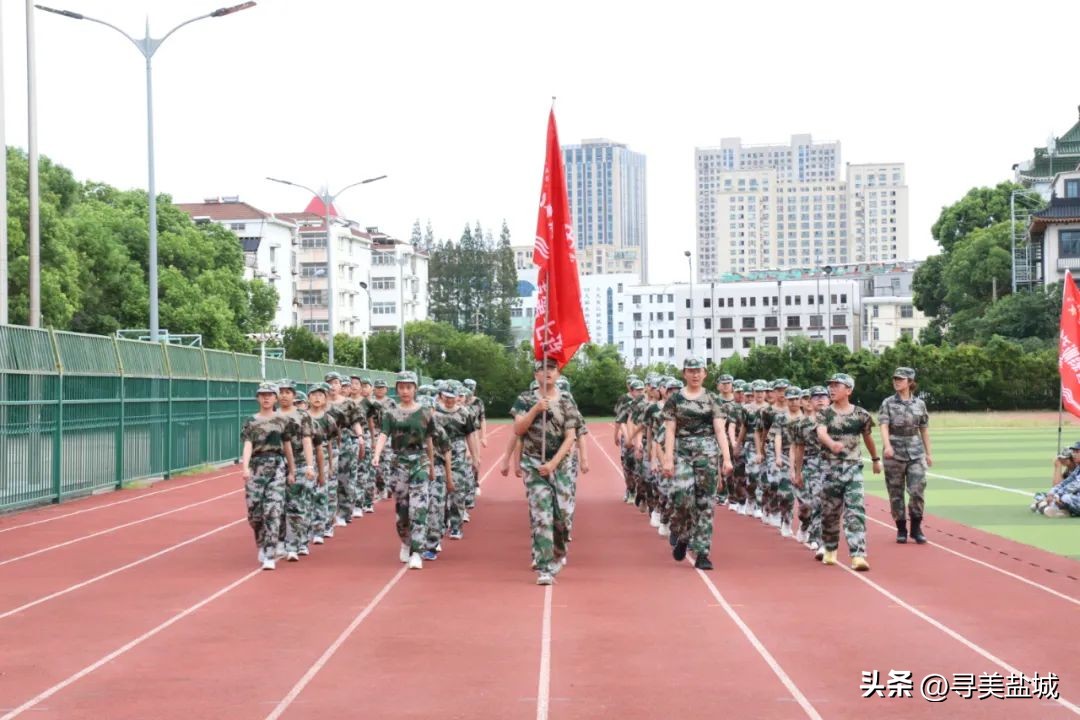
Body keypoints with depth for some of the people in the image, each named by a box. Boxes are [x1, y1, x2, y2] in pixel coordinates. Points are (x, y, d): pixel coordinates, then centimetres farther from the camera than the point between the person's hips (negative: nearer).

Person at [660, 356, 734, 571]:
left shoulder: (712, 399, 7)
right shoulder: (675, 399, 6)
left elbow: (720, 430, 1)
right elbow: (670, 431, 1)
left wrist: (727, 458, -8)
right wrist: (668, 459, -8)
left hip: (707, 453, 1)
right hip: (682, 452, -1)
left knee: (705, 503, -2)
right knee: (682, 497, -14)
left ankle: (702, 553, 2)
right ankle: (681, 537, 14)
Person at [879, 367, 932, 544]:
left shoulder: (919, 403, 8)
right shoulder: (888, 403, 2)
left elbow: (924, 429, 14)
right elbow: (884, 425, -11)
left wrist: (928, 453, 14)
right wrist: (887, 445, -28)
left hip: (915, 451, 1)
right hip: (894, 453, -1)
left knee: (917, 490, -9)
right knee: (896, 492, 3)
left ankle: (916, 528, 5)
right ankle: (901, 529, 15)